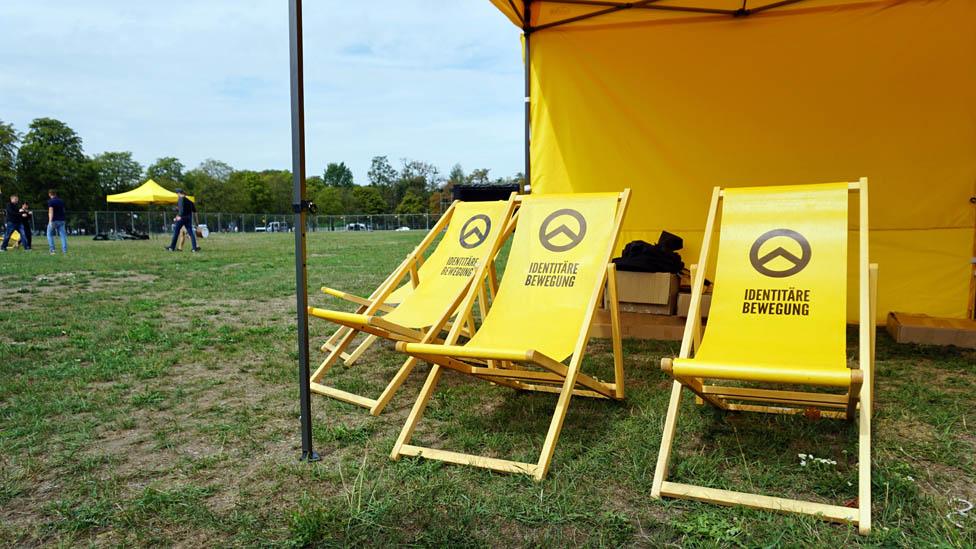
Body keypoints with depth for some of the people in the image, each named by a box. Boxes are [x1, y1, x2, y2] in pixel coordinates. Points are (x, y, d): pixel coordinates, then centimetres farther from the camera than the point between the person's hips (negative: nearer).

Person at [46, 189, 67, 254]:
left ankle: (52, 249, 2)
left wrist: (50, 221, -24)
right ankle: (65, 250, -6)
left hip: (54, 220, -5)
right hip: (61, 220, 5)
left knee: (50, 234, 10)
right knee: (63, 235, 1)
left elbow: (51, 211, -18)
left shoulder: (50, 201, -7)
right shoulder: (61, 201, 11)